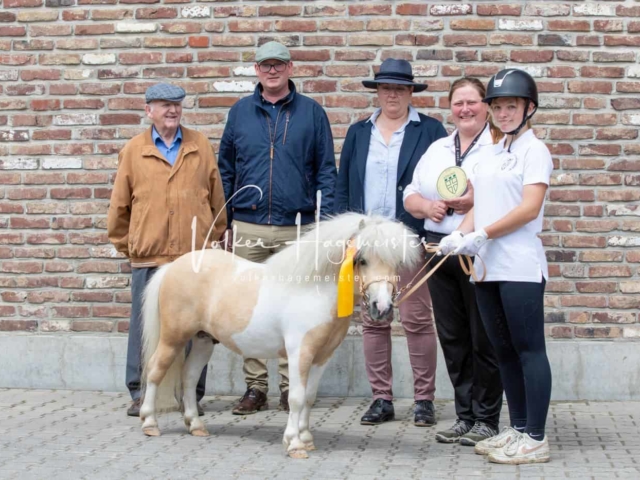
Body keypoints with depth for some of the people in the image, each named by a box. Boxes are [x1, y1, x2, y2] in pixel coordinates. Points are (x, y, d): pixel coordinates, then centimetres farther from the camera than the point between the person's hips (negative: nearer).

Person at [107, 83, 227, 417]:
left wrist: (213, 239, 12)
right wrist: (126, 245, 12)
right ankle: (141, 394, 12)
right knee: (144, 327, 2)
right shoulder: (134, 150, 5)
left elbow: (217, 197, 12)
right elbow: (119, 205, 10)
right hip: (148, 256, -1)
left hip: (194, 255, 1)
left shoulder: (201, 146, 8)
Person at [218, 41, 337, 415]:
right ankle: (255, 387, 12)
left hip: (296, 229, -2)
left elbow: (326, 170, 5)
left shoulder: (312, 112, 6)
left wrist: (325, 217, -4)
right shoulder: (240, 112, 10)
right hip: (247, 228, 2)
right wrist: (224, 219, 7)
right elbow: (225, 169, 14)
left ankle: (291, 387, 10)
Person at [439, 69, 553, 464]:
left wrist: (482, 235, -17)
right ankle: (518, 429, 20)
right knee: (504, 350, 11)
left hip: (520, 266, -8)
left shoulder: (535, 150, -4)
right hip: (487, 267, 8)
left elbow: (529, 209, -14)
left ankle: (536, 439, -2)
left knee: (529, 348, -5)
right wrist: (462, 236, -1)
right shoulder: (492, 153, 18)